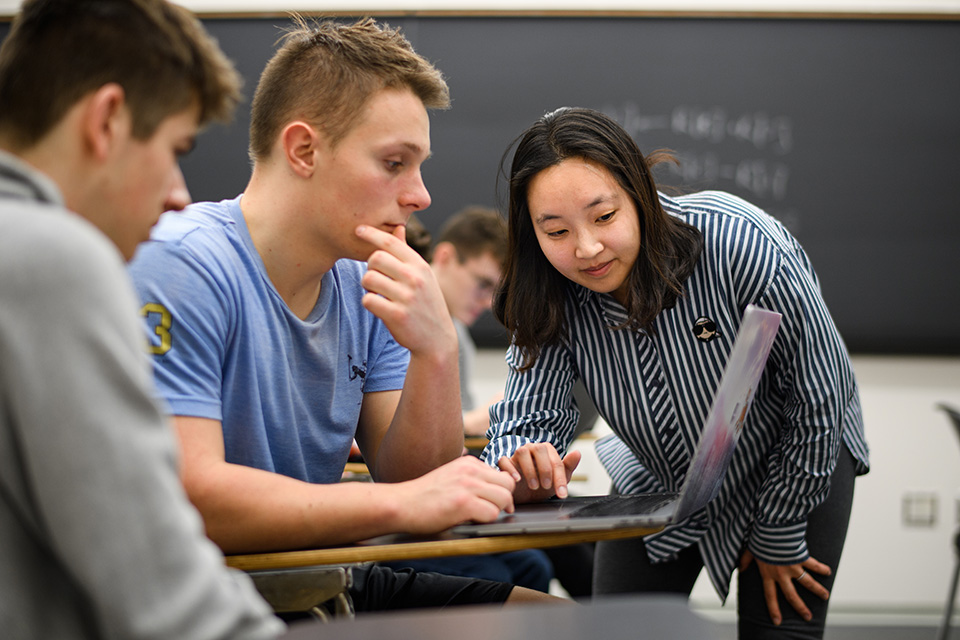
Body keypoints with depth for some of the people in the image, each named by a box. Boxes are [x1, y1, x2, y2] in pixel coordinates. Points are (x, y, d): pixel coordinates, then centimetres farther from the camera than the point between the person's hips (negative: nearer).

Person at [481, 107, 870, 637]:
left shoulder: (742, 245, -35)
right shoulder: (549, 296, -22)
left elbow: (818, 398, -24)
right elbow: (526, 419, -20)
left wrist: (778, 538, -14)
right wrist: (523, 471, -46)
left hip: (801, 461, -3)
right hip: (658, 480, 4)